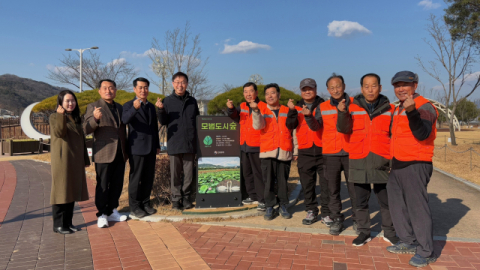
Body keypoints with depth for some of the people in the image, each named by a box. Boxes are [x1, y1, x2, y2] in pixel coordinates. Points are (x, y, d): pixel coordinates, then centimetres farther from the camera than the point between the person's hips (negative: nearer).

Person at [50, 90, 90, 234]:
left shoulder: (76, 118, 15)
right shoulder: (54, 117, -2)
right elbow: (59, 133, -21)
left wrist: (85, 159, 15)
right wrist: (61, 115, -28)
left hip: (76, 161, 6)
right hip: (62, 159, -6)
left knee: (72, 190, 9)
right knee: (61, 190, -3)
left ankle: (68, 222, 17)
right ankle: (58, 224, 6)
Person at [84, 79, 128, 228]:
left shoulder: (120, 108, 16)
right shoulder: (93, 107, -2)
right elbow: (86, 129, -12)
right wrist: (95, 118, -33)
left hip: (120, 154, 6)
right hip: (103, 154, -5)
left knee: (117, 185, 11)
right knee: (103, 185, 1)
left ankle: (112, 211, 24)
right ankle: (102, 215, 12)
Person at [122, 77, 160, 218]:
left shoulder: (151, 106, 14)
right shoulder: (129, 105, -5)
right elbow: (125, 120, -26)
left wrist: (157, 145, 16)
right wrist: (134, 108, -44)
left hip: (151, 148, 6)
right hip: (137, 148, -6)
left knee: (149, 178, 11)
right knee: (136, 178, 0)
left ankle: (145, 203, 23)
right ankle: (134, 207, 11)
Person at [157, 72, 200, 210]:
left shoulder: (192, 101, 10)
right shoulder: (168, 101, 3)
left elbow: (198, 120, 18)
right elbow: (163, 122, 3)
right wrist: (161, 110, -15)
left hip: (190, 143, 2)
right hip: (174, 143, -2)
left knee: (189, 173, 7)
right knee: (175, 173, 4)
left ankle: (186, 197, 19)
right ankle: (176, 198, 15)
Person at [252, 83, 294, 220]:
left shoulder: (287, 111, 9)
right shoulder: (262, 111, 5)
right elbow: (258, 125, -13)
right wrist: (256, 110, -26)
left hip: (284, 152, 1)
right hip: (267, 152, -1)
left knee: (283, 181, 8)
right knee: (268, 181, 2)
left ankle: (283, 205, 21)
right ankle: (270, 207, 13)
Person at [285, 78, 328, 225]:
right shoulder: (297, 107, 10)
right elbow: (291, 126, -1)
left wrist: (309, 116, -23)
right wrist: (292, 111, -16)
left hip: (322, 151, -1)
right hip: (304, 153, 2)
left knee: (326, 183, 3)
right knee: (307, 184, 9)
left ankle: (327, 212, 15)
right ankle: (311, 211, 22)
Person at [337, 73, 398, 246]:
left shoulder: (389, 109, 7)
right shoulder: (353, 107, 4)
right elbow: (344, 129, -6)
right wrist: (342, 113, -23)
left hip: (382, 161, 0)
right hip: (359, 161, 0)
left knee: (386, 200, 8)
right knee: (361, 200, 8)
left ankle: (389, 232, 25)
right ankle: (364, 232, 21)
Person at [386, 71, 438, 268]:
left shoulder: (424, 107, -12)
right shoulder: (398, 109, 15)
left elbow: (422, 134, -28)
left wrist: (412, 111, -39)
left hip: (416, 165, -9)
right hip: (398, 165, 9)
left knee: (417, 208, -4)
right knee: (397, 204, 15)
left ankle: (426, 252, 9)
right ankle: (408, 243, 30)